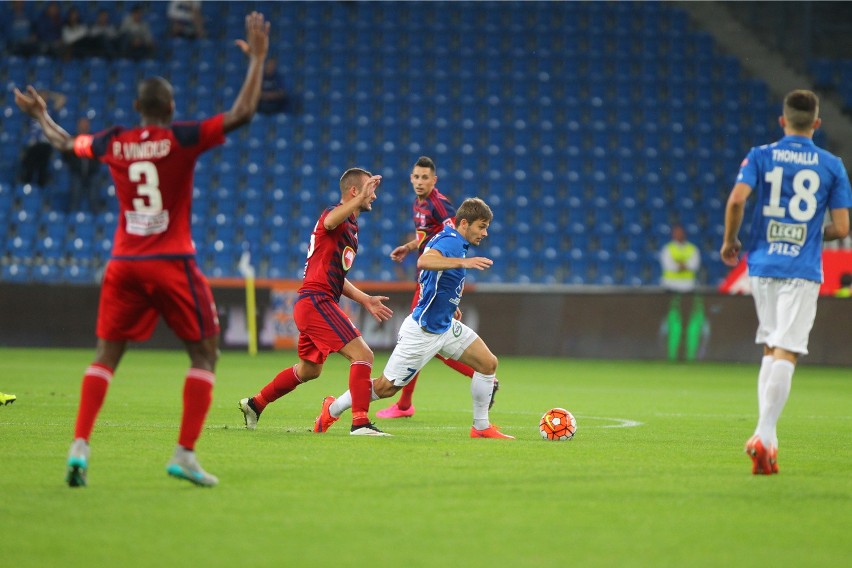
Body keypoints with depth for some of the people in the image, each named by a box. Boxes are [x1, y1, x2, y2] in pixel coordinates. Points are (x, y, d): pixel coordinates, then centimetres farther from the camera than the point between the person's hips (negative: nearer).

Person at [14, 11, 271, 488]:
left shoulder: (113, 143, 5)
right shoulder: (182, 139, -7)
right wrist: (258, 59, -4)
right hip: (172, 264, -4)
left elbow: (65, 143, 25)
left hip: (124, 264, 4)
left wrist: (41, 116, 43)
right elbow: (242, 113, -13)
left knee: (107, 355, 11)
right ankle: (185, 453, -6)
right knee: (205, 354, 5)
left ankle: (80, 446, -4)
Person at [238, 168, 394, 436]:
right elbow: (330, 221, -38)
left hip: (312, 303, 11)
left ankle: (255, 404, 35)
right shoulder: (335, 213, -9)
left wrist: (365, 300, 22)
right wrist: (361, 198, -47)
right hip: (317, 301, -11)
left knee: (309, 369, 23)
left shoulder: (350, 226, 21)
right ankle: (360, 423, -23)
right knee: (362, 355, -17)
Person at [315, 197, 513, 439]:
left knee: (488, 364, 0)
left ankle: (481, 427, 10)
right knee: (386, 387, 0)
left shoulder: (454, 241, 8)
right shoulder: (451, 242, -22)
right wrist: (463, 262, -53)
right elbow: (424, 262, -45)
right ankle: (333, 409, 20)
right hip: (423, 331, -10)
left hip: (446, 326, 10)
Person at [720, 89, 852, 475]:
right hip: (802, 271, -2)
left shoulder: (760, 156, 3)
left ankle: (767, 439, 11)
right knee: (785, 354, -7)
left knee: (770, 350, 15)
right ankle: (764, 435, -23)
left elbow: (736, 200, -12)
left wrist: (729, 241, 4)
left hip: (762, 265, 2)